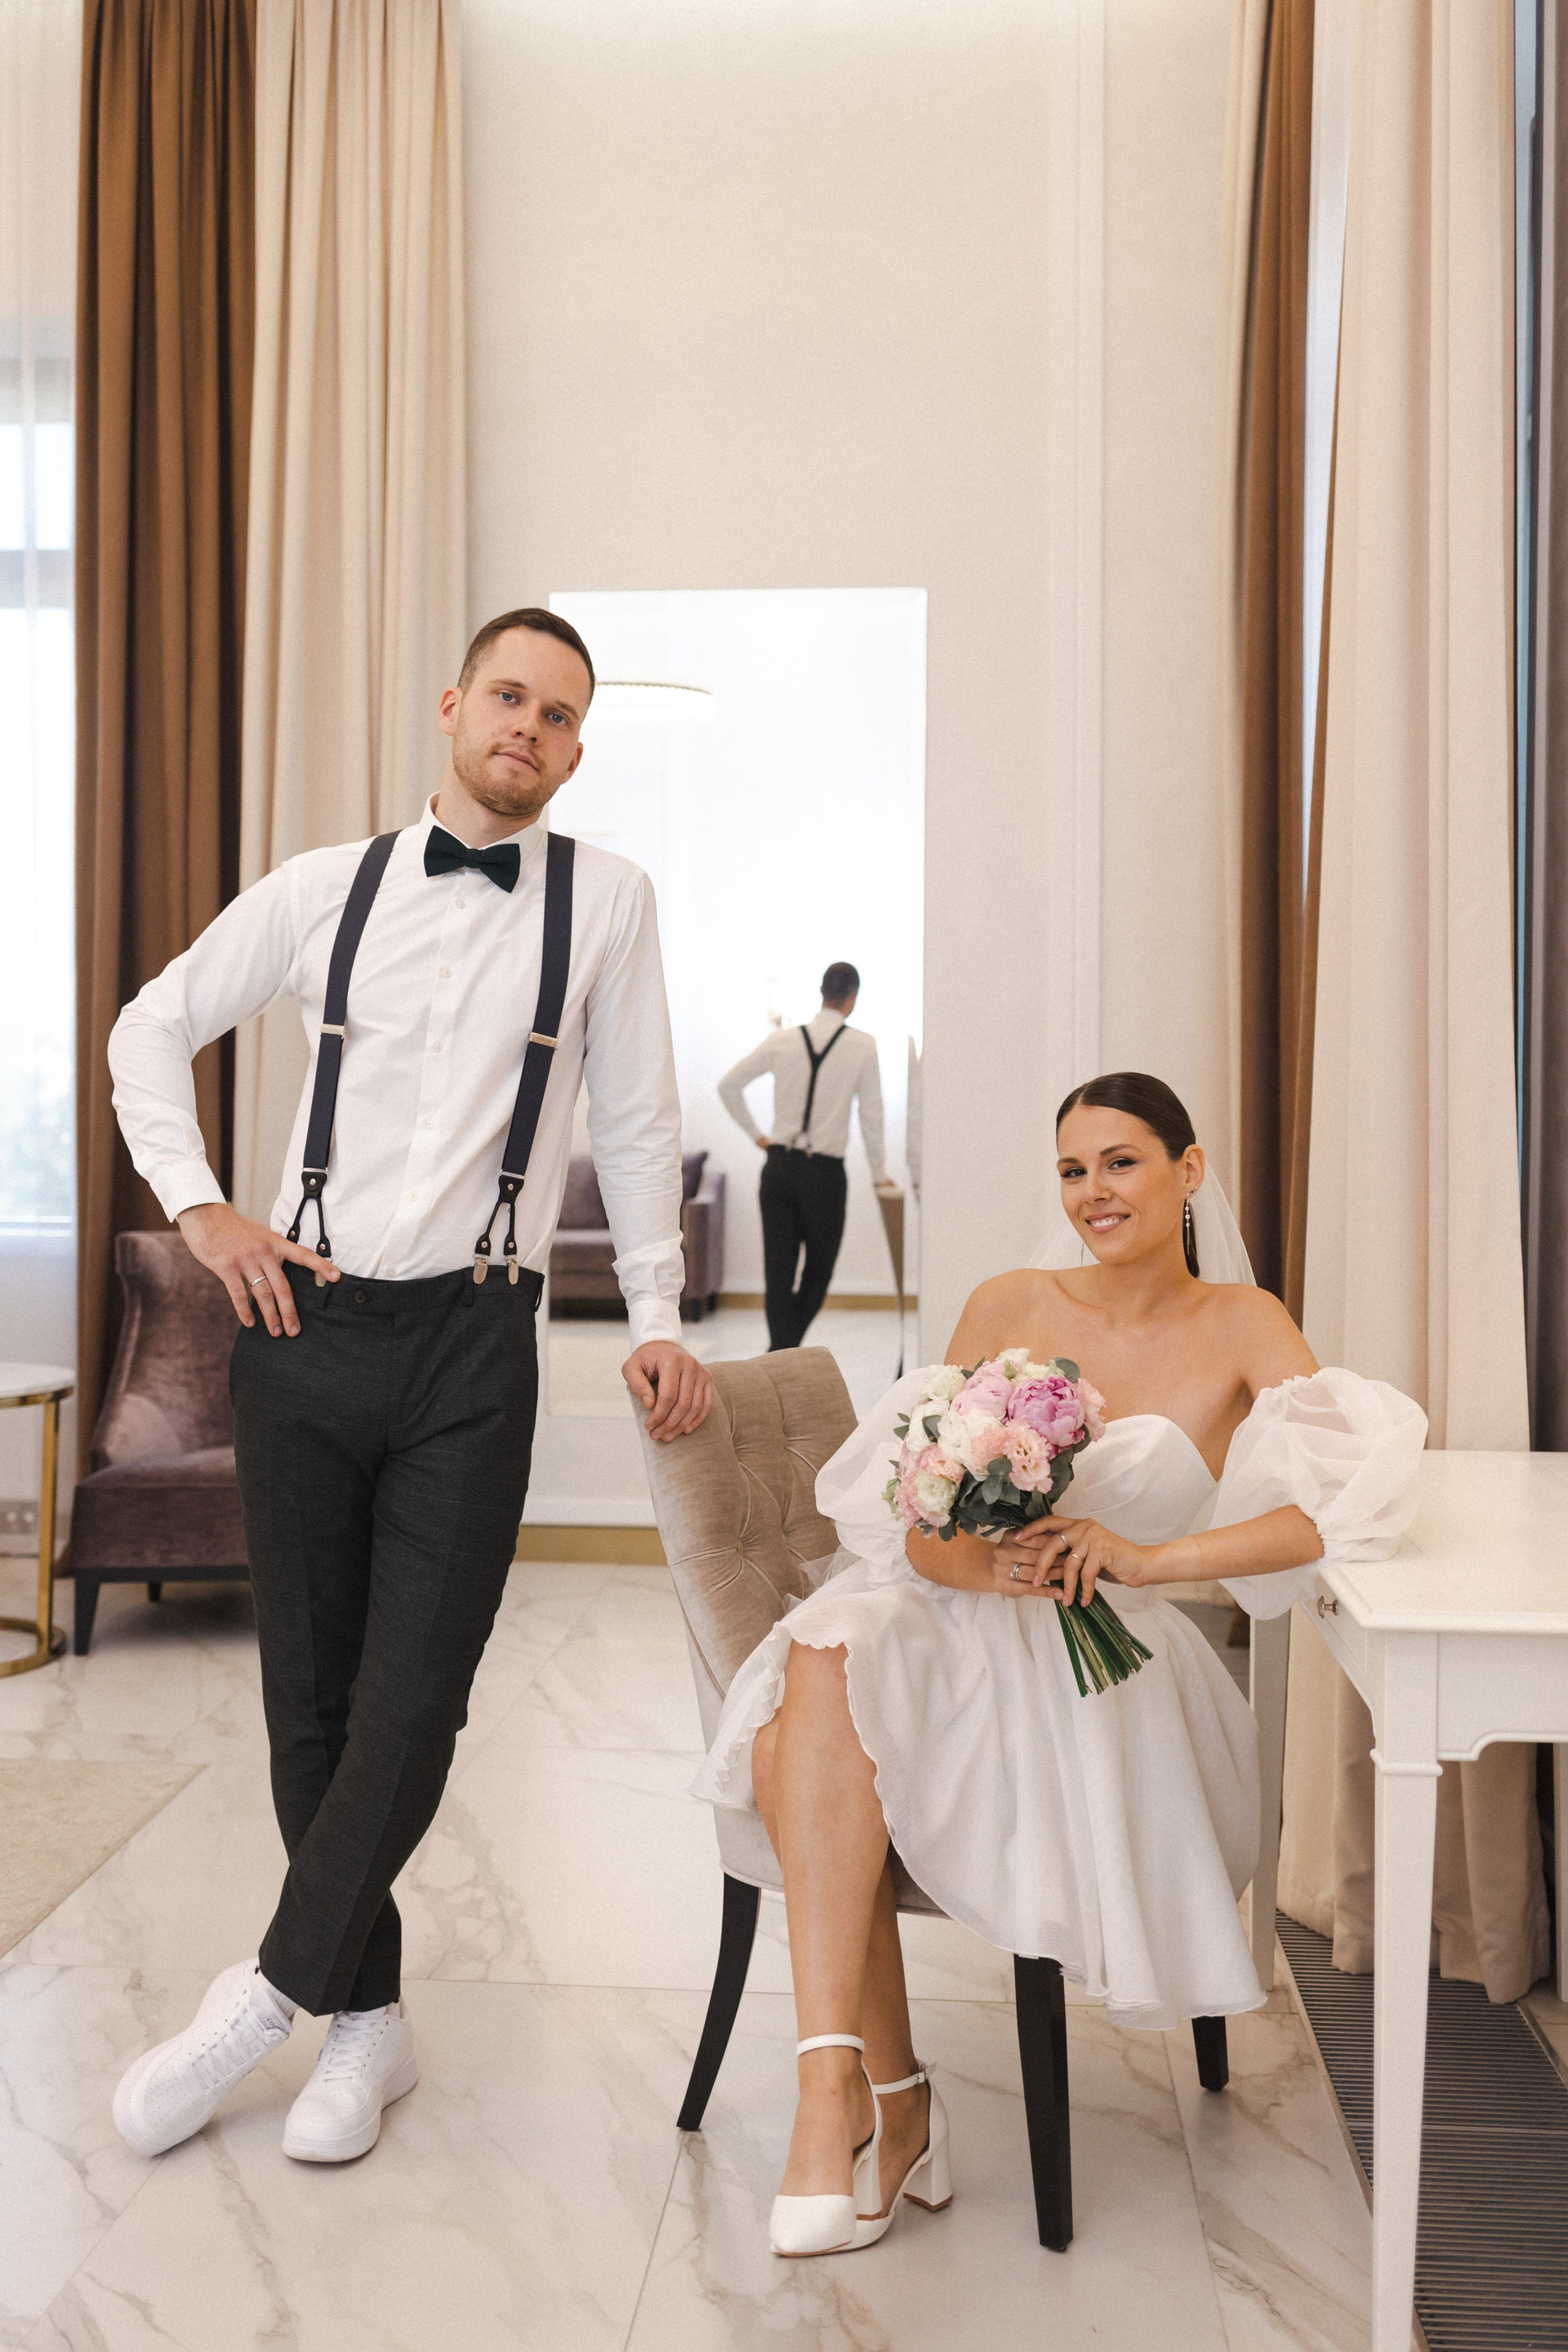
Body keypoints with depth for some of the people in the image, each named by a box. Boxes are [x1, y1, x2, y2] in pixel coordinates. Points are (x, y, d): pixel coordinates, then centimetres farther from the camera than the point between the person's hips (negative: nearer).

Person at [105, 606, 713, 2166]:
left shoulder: (605, 900, 3)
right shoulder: (325, 891, 6)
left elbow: (635, 1121, 6)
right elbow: (151, 1028, 15)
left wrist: (656, 1318, 3)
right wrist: (197, 1205, 3)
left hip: (473, 1344, -2)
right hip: (305, 1323, 2)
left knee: (414, 1702, -4)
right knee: (309, 1696, 8)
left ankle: (268, 1995, 16)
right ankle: (367, 2022, 24)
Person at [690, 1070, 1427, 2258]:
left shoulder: (1239, 1326, 2)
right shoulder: (1008, 1307, 9)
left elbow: (1352, 1500, -15)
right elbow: (919, 1521, 5)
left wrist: (1148, 1556, -23)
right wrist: (982, 1562, -18)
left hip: (1107, 1659, -3)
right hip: (952, 1622, 3)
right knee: (820, 1672, -32)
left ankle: (846, 2091, -17)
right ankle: (888, 2095, -25)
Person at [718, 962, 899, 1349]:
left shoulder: (782, 1040, 3)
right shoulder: (864, 1045, -4)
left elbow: (728, 1085, 6)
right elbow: (872, 1115, -2)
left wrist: (756, 1135, 16)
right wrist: (880, 1174, 9)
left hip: (779, 1167, 3)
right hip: (825, 1172, -2)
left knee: (778, 1273, 4)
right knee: (817, 1273, 14)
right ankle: (786, 1350, 11)